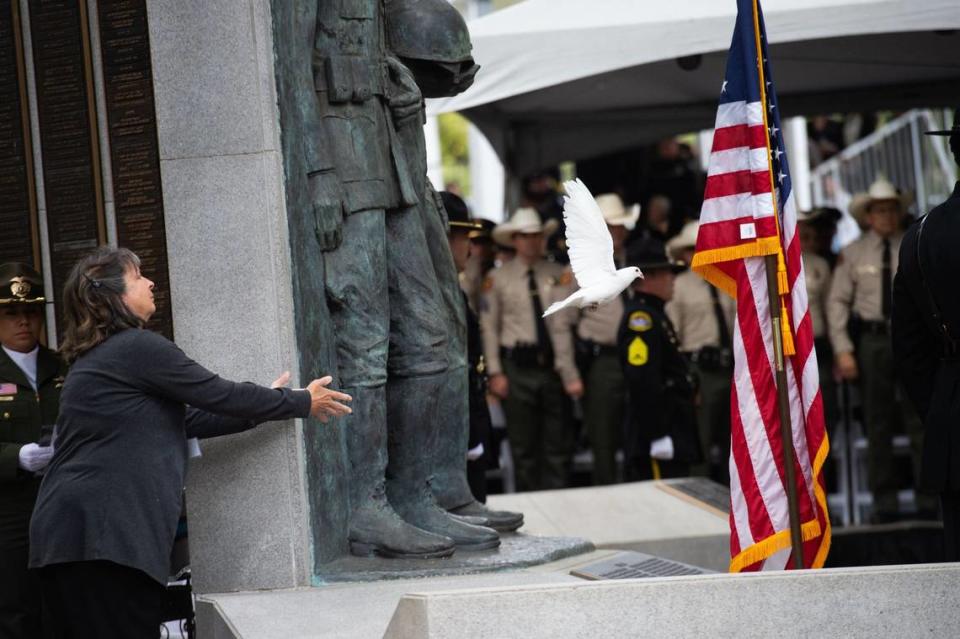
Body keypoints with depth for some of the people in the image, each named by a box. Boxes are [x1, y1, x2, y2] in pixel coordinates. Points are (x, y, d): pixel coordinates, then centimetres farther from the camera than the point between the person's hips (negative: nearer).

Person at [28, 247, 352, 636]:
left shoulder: (94, 358, 23)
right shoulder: (137, 348, -7)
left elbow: (189, 419, 23)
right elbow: (220, 395, -3)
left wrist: (262, 407, 26)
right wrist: (302, 403, 10)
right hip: (104, 534, -10)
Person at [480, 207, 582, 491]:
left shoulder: (558, 274, 1)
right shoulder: (498, 278, -1)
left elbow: (563, 325, -7)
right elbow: (489, 328, -1)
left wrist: (569, 373, -13)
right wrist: (495, 373, -6)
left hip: (552, 366, 1)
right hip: (517, 368, -1)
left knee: (558, 446, 7)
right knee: (524, 447, 7)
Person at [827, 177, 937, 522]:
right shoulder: (853, 254, 6)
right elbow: (837, 301, 4)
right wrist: (843, 350, -4)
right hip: (871, 340, 0)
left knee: (919, 417, -1)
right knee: (877, 422, 3)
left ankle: (929, 498, 4)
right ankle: (884, 502, 7)